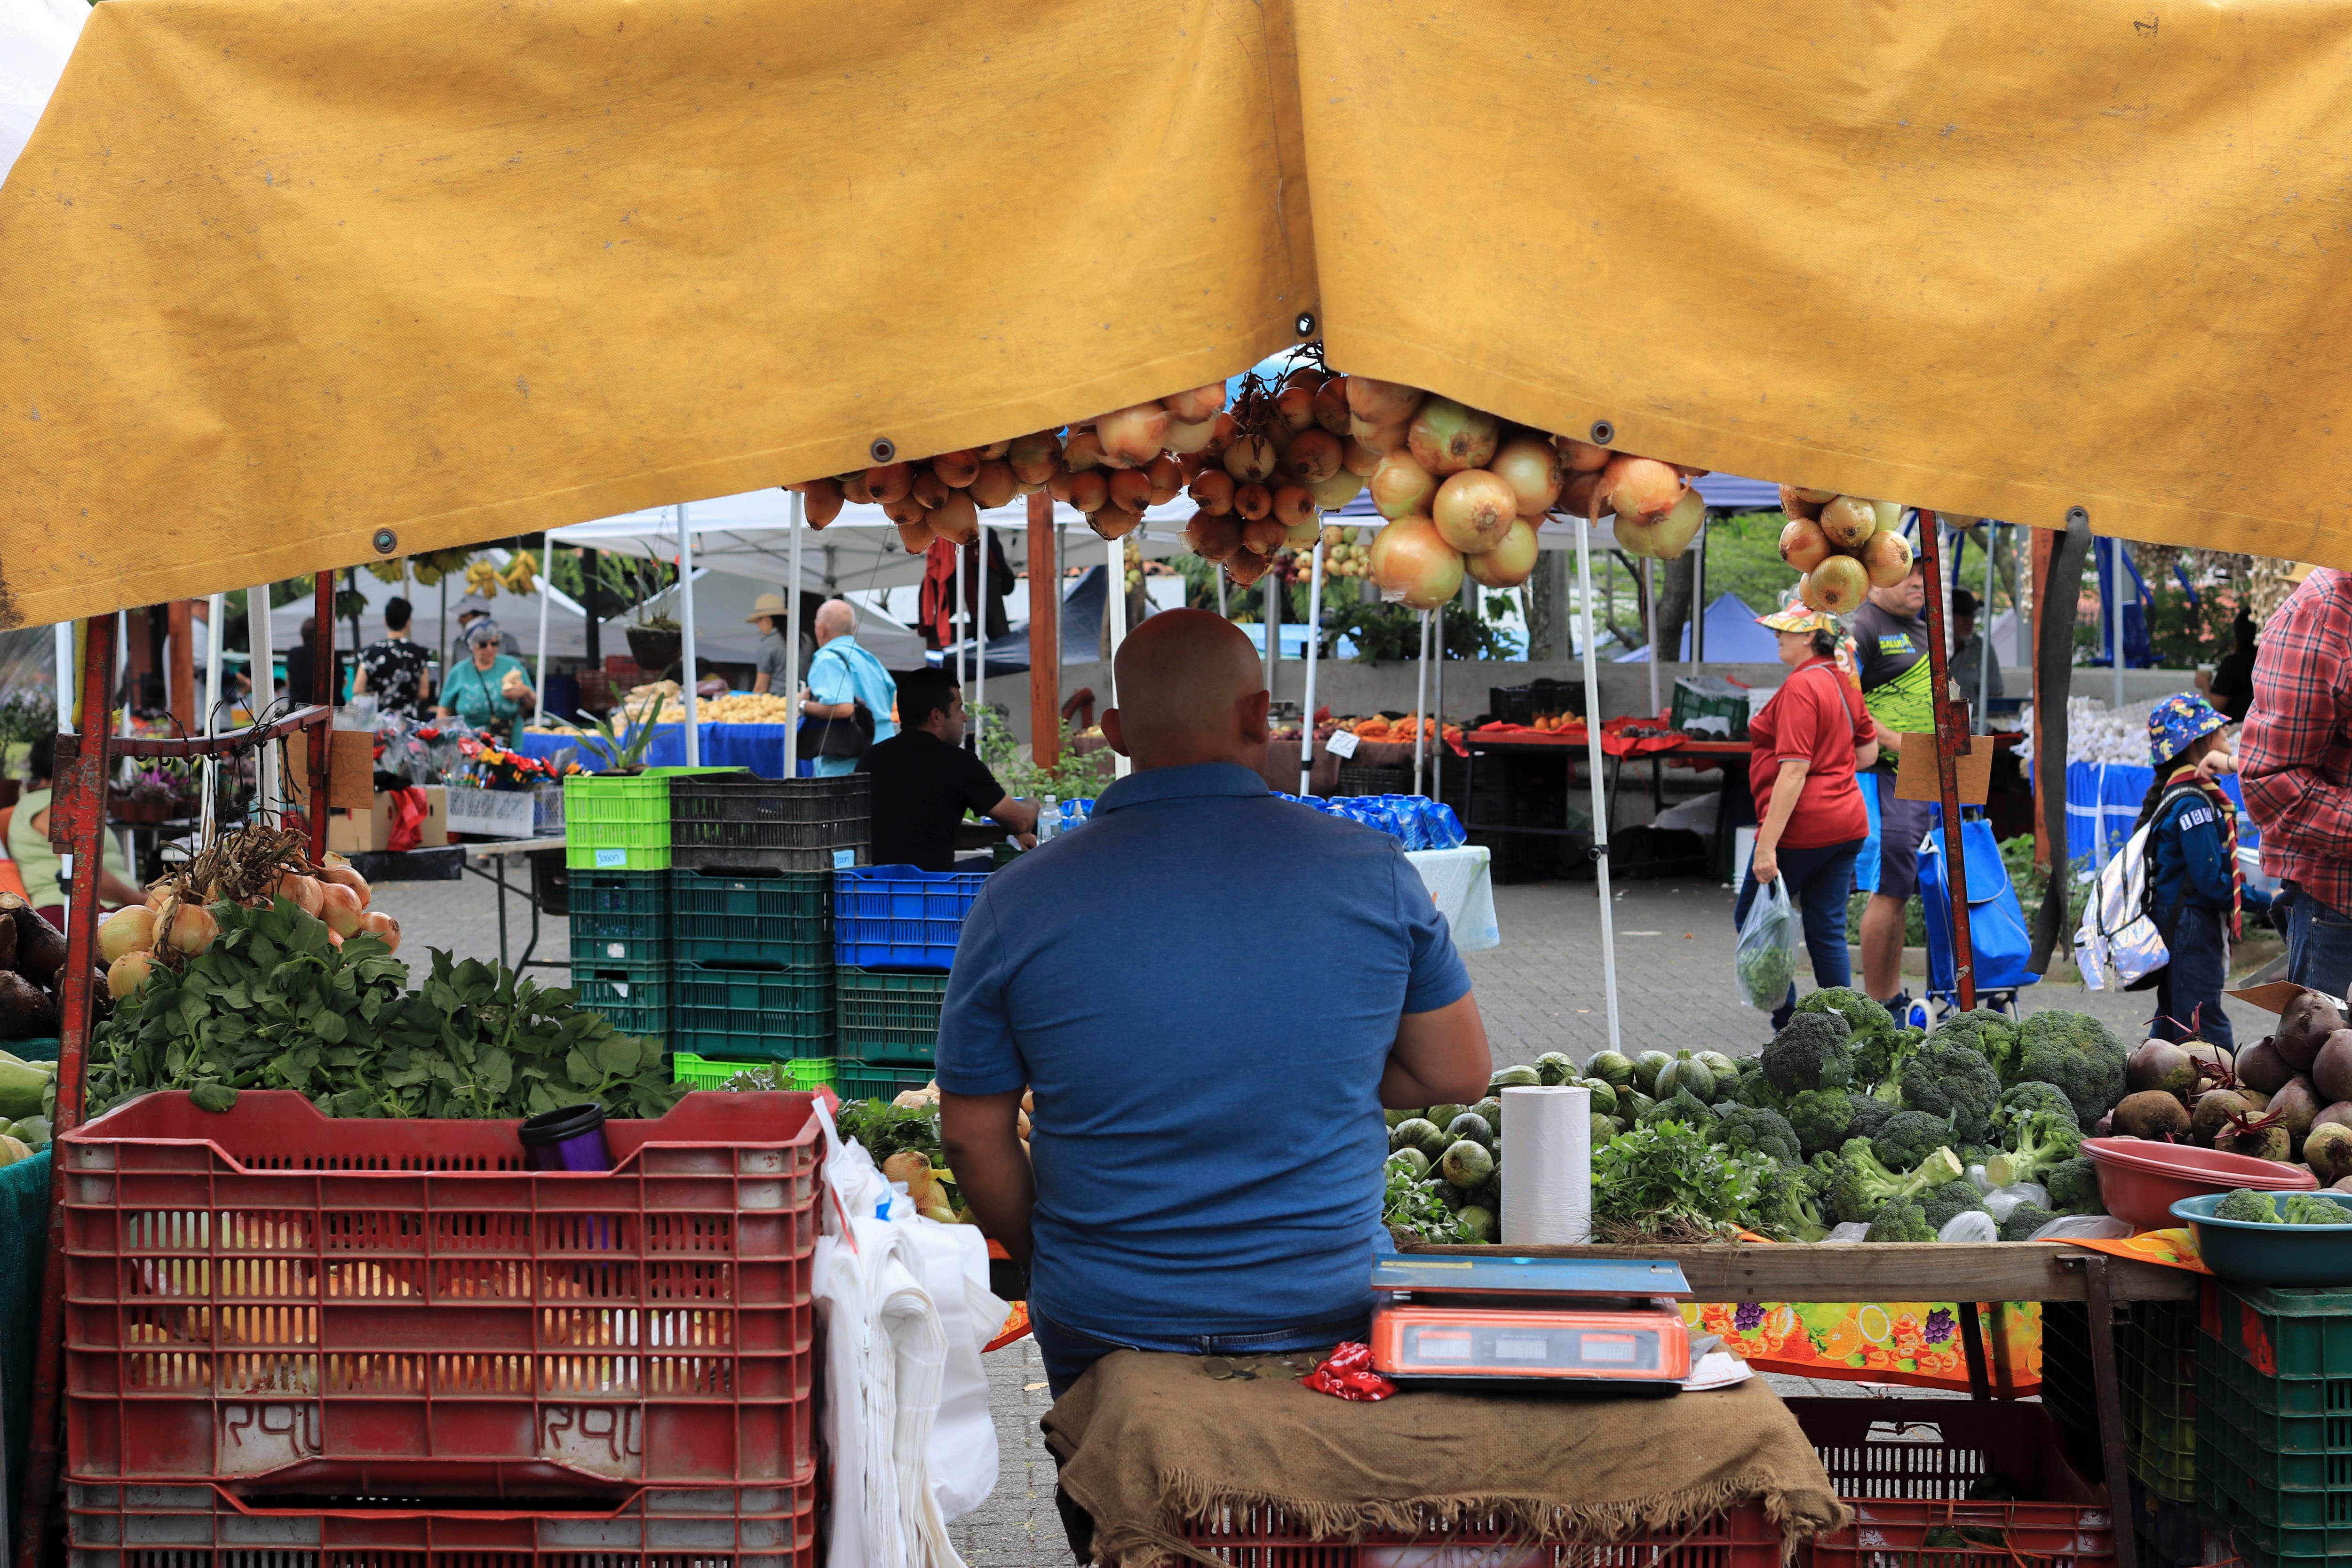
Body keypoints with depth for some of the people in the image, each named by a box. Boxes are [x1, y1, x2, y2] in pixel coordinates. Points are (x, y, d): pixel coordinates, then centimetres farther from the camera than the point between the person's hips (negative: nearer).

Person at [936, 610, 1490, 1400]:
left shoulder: (1017, 902, -5)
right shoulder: (1373, 870, -4)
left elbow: (972, 1135, 2)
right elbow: (1460, 1074, 6)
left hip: (1105, 1330, 0)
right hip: (1328, 1319, 0)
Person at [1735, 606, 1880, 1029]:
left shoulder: (1800, 688, -16)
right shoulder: (1843, 683, 11)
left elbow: (1793, 771, -21)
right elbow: (1868, 753, 21)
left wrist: (1767, 846, -22)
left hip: (1804, 825, -8)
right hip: (1848, 823, 8)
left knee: (1751, 918, 7)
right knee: (1828, 931, 10)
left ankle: (1788, 1023, 4)